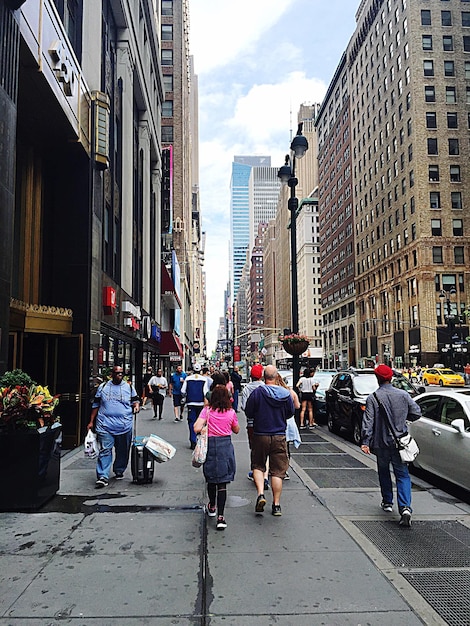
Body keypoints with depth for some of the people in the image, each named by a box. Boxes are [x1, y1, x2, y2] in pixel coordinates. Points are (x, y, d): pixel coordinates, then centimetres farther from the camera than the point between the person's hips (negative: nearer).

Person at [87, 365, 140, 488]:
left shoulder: (129, 387, 8)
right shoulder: (103, 387, 8)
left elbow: (135, 400, 15)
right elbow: (96, 405, 13)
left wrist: (136, 405, -9)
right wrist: (91, 421, 10)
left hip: (124, 425, 1)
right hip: (105, 425, -1)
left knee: (123, 451, 10)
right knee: (105, 450, -8)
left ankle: (119, 471, 29)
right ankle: (103, 477, -7)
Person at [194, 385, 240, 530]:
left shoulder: (207, 411, -5)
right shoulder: (231, 412, -1)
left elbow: (197, 428, -14)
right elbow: (236, 430, 13)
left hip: (210, 445, 0)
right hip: (226, 447, 0)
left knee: (211, 479, 20)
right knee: (223, 482, 2)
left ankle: (212, 507, 39)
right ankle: (220, 517, -4)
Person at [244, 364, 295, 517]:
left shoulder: (257, 392, -13)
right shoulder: (286, 394, -4)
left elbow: (248, 413, -6)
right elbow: (290, 413, 8)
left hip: (260, 435, -2)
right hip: (279, 436, 2)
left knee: (258, 466, 16)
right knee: (277, 471, 9)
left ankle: (260, 494, -2)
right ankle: (276, 505, 13)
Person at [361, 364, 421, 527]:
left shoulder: (372, 398, -11)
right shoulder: (403, 395, -4)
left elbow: (368, 421, -14)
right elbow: (417, 413, 1)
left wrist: (365, 442, -13)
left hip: (381, 442, -1)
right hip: (400, 442, 1)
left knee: (384, 472, 19)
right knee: (402, 474, 4)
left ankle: (387, 502, 30)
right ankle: (405, 507, -11)